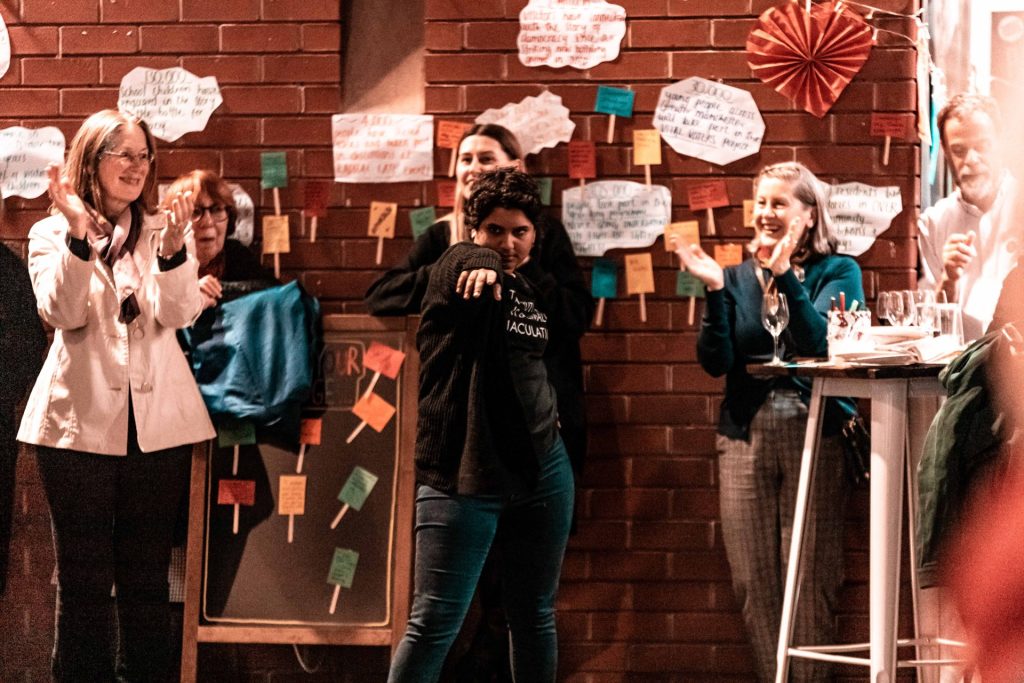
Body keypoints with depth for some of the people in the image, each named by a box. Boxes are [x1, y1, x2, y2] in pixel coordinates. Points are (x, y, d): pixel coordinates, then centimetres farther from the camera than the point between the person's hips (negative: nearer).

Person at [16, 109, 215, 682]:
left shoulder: (165, 231, 7)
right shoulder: (51, 234, 4)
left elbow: (179, 314, -8)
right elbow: (63, 313, -11)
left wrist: (173, 248, -25)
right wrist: (79, 234, -22)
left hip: (158, 422, 2)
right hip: (80, 421, -1)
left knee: (147, 572, 7)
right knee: (84, 575, 2)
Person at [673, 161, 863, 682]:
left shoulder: (837, 272, 4)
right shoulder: (739, 277, 12)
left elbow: (819, 341, -13)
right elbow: (715, 362, 2)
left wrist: (786, 276, -20)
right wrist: (714, 291, -9)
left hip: (815, 437, -3)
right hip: (745, 438, 3)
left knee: (810, 580, -5)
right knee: (752, 581, 2)